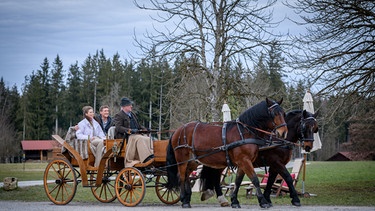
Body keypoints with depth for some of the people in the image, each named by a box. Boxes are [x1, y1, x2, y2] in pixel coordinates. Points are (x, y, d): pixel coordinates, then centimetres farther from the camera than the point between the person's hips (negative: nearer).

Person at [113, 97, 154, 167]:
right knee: (139, 139, -33)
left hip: (135, 134, 7)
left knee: (147, 138, -20)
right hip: (124, 136, -7)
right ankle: (146, 158, -40)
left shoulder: (132, 114, 24)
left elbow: (138, 125, 28)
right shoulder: (119, 115, 0)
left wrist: (144, 129, 6)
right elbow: (118, 127, -14)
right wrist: (130, 130, -26)